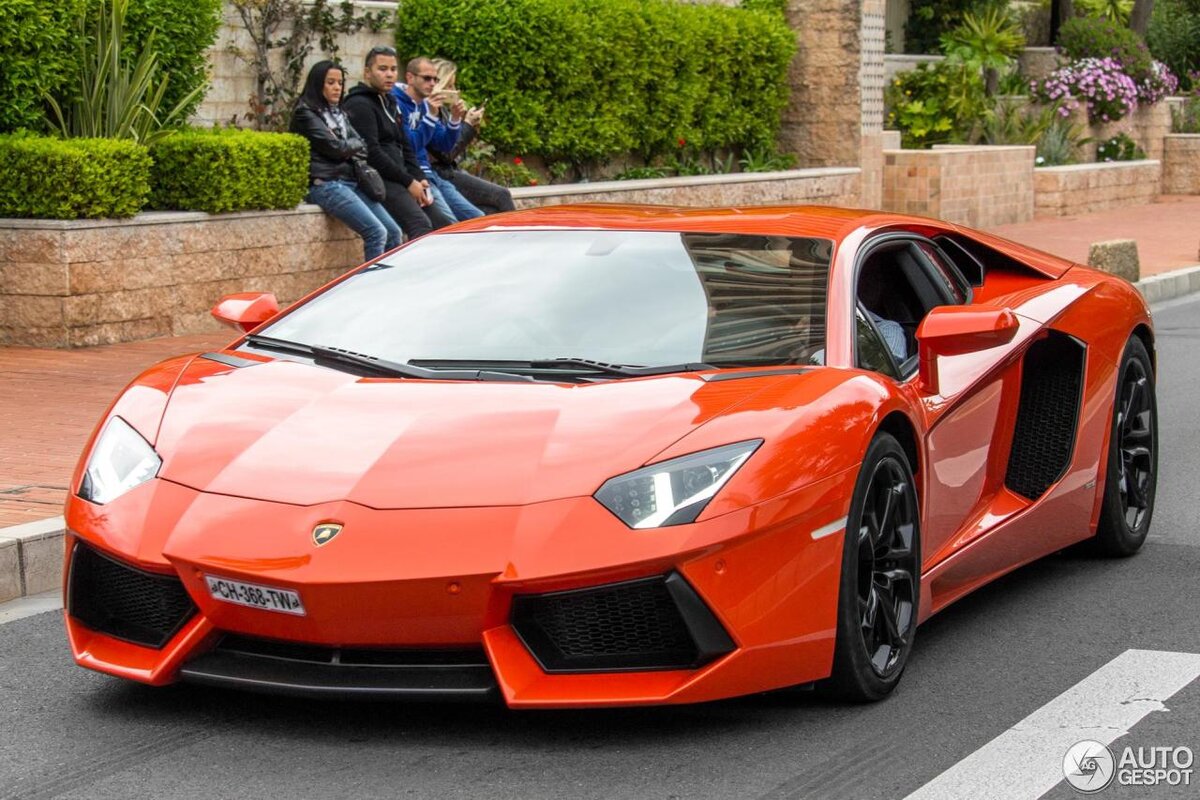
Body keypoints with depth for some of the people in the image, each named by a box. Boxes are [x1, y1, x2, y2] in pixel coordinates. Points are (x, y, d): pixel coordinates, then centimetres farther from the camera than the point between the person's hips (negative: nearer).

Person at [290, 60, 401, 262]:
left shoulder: (338, 114, 24)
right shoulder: (305, 113, -2)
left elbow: (363, 147, 15)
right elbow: (335, 148, -10)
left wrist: (346, 147, -6)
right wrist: (354, 145, 8)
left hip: (350, 182, 8)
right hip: (324, 184, -8)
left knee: (393, 232, -4)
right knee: (376, 233, -21)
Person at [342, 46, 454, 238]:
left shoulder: (390, 103, 23)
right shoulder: (360, 105, -7)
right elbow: (371, 153, -16)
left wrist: (419, 180, 6)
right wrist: (409, 182, -14)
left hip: (398, 180, 10)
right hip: (377, 181, -10)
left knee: (445, 224, 1)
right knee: (421, 226, -28)